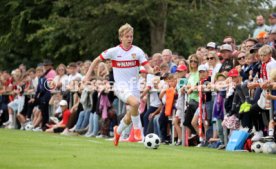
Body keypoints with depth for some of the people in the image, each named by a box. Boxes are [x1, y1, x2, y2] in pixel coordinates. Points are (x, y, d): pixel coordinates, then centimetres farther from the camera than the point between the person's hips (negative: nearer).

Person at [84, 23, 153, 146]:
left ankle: (118, 131, 39)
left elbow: (148, 68, -10)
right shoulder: (114, 51, -5)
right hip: (120, 85, -3)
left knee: (129, 117, 7)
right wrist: (88, 75, 1)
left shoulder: (137, 51, -2)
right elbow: (96, 61, 7)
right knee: (135, 102, -33)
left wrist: (152, 71, -32)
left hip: (134, 85, 3)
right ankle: (137, 129, -13)